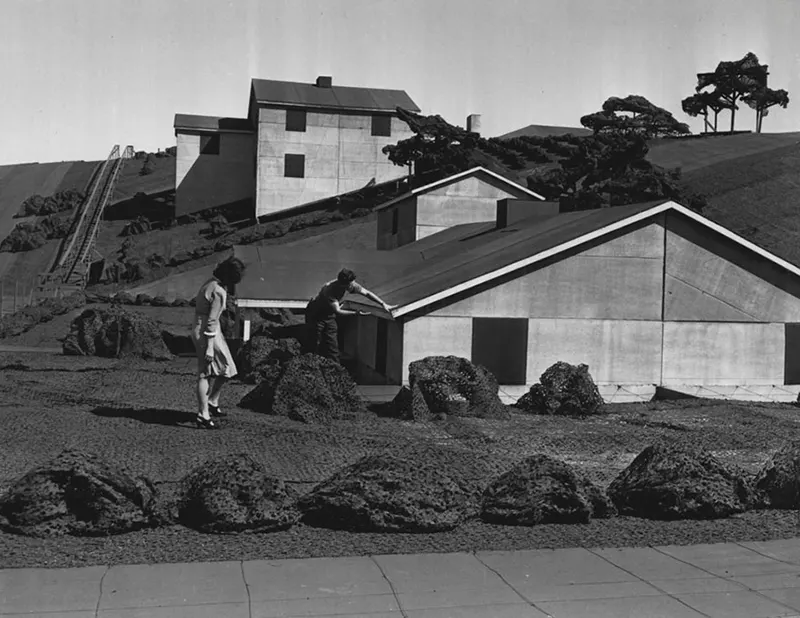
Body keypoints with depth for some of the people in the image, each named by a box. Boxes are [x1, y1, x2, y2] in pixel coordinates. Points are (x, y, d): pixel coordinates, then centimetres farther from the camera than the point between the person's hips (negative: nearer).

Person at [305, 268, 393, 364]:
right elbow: (337, 311, -36)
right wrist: (356, 313, -39)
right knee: (315, 347, -4)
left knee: (333, 348, 2)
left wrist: (383, 304, -16)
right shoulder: (329, 290, -38)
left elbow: (367, 293, -9)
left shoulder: (351, 285, -19)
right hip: (315, 315, -6)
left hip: (329, 315, 6)